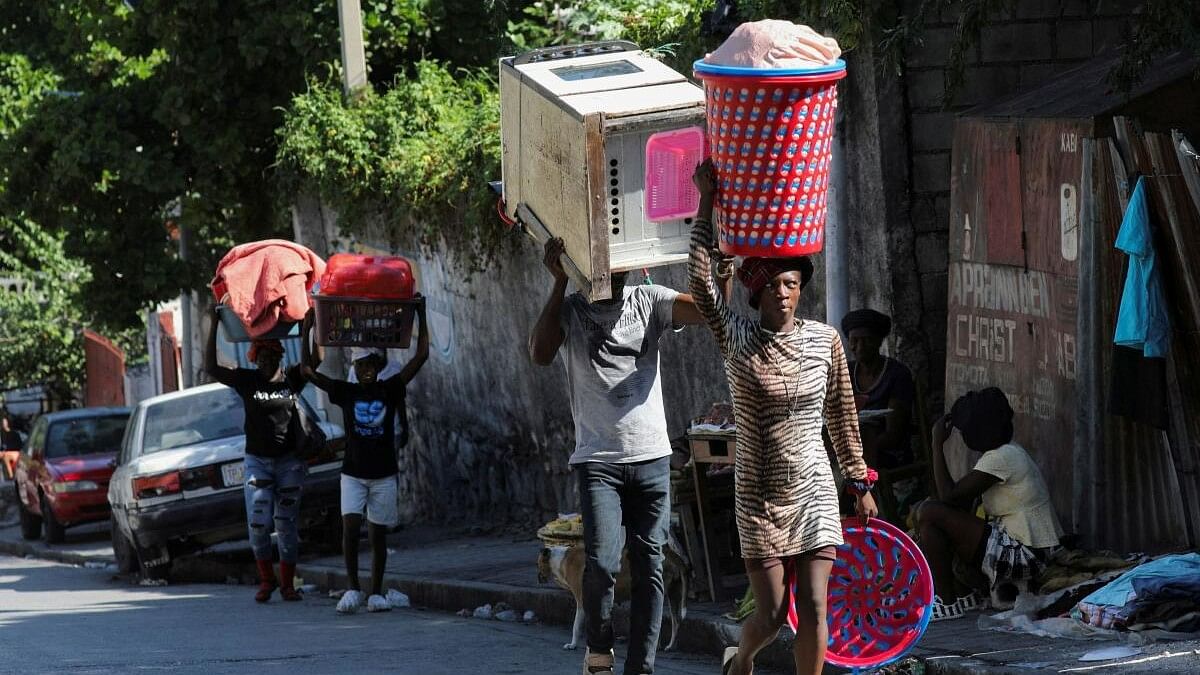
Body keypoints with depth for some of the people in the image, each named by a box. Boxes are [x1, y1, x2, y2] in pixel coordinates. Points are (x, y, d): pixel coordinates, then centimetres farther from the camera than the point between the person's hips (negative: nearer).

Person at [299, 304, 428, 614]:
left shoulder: (391, 390, 1)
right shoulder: (345, 392, 0)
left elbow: (422, 356, -4)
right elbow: (308, 370, -6)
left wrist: (421, 318, -6)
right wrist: (307, 330, -10)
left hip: (385, 474, 1)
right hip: (353, 474, -1)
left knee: (378, 534, 5)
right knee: (350, 527, -16)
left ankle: (376, 593, 11)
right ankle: (353, 588, -12)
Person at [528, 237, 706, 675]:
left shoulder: (648, 302, 6)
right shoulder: (569, 310, 3)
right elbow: (540, 353, -16)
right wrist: (559, 283, -15)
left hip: (651, 458, 2)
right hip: (598, 460, -2)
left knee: (649, 568, 0)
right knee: (602, 562, -16)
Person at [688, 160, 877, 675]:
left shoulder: (824, 340, 0)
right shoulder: (737, 339, -6)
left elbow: (841, 416, 10)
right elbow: (701, 283, -19)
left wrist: (860, 484, 13)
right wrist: (707, 204, -20)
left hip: (814, 494, 1)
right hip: (759, 496, -1)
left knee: (813, 609, -5)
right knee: (772, 613, 1)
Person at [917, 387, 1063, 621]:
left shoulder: (1001, 458, -16)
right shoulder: (1010, 452, 15)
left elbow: (948, 496, -16)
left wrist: (938, 444, -9)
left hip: (1026, 557, -10)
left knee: (929, 513, -13)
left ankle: (947, 602, -6)